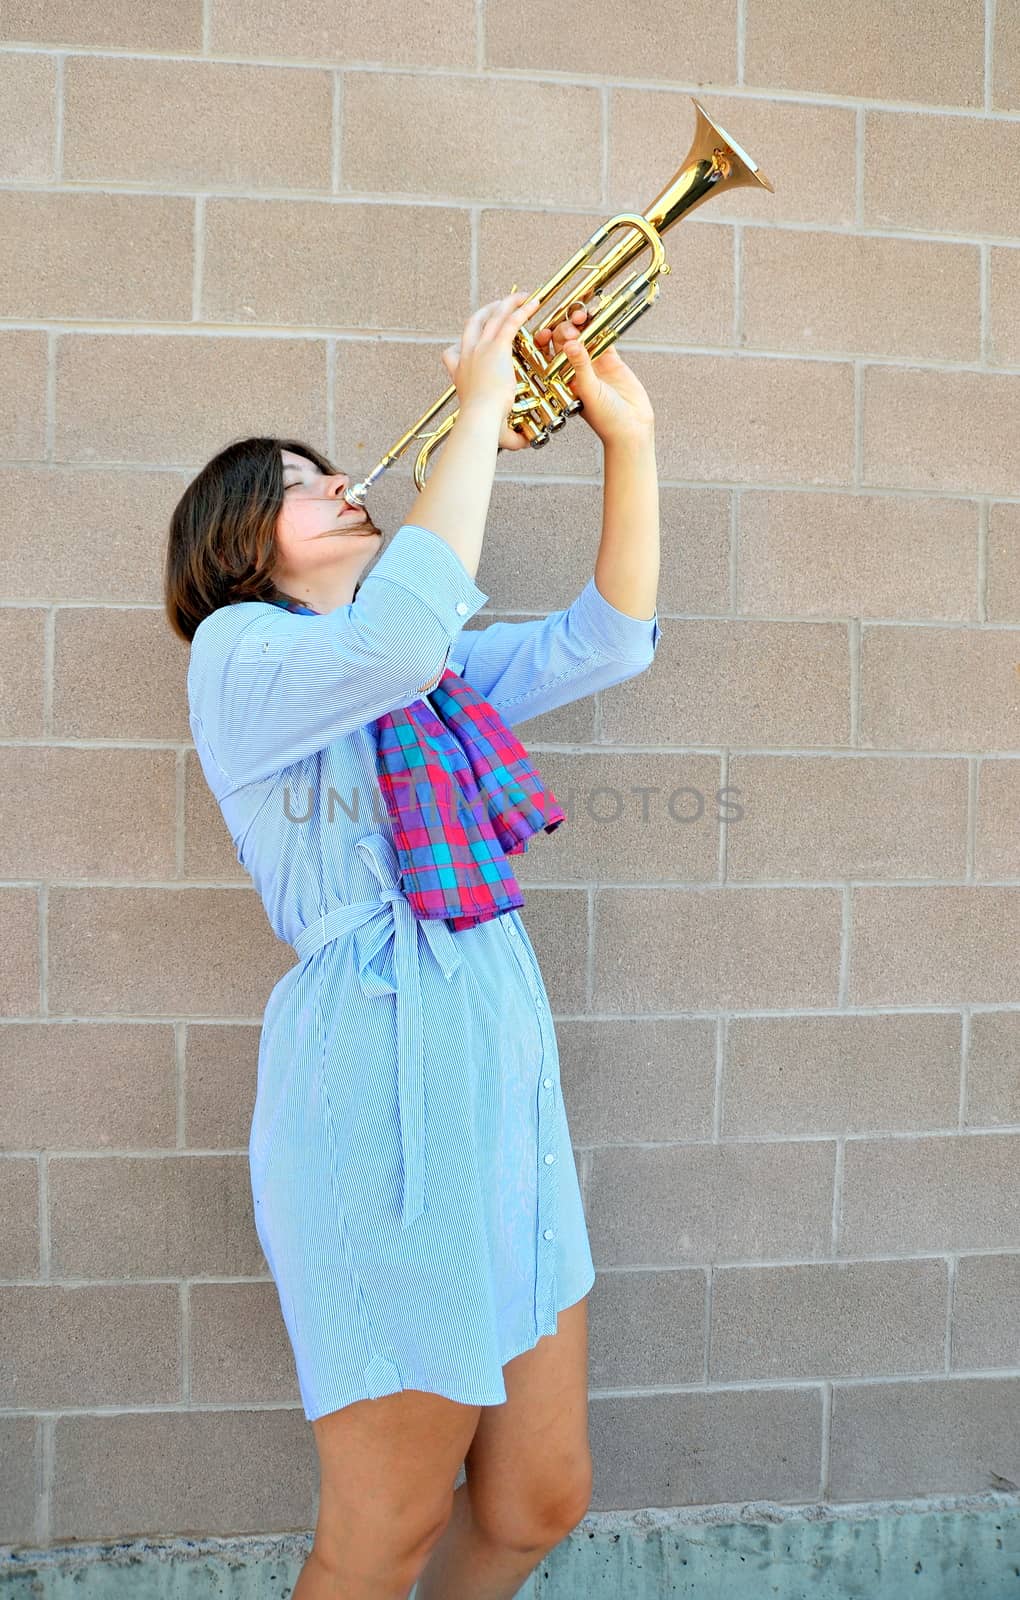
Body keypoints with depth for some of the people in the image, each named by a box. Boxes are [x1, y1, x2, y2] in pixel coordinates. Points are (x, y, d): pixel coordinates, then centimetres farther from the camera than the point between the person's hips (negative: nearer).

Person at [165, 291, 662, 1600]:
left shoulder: (441, 670, 18)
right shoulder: (239, 654, -5)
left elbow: (607, 641, 10)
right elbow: (395, 638, -25)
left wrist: (629, 438, 2)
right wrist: (478, 412, -15)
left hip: (505, 1079, 7)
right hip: (377, 1085, -7)